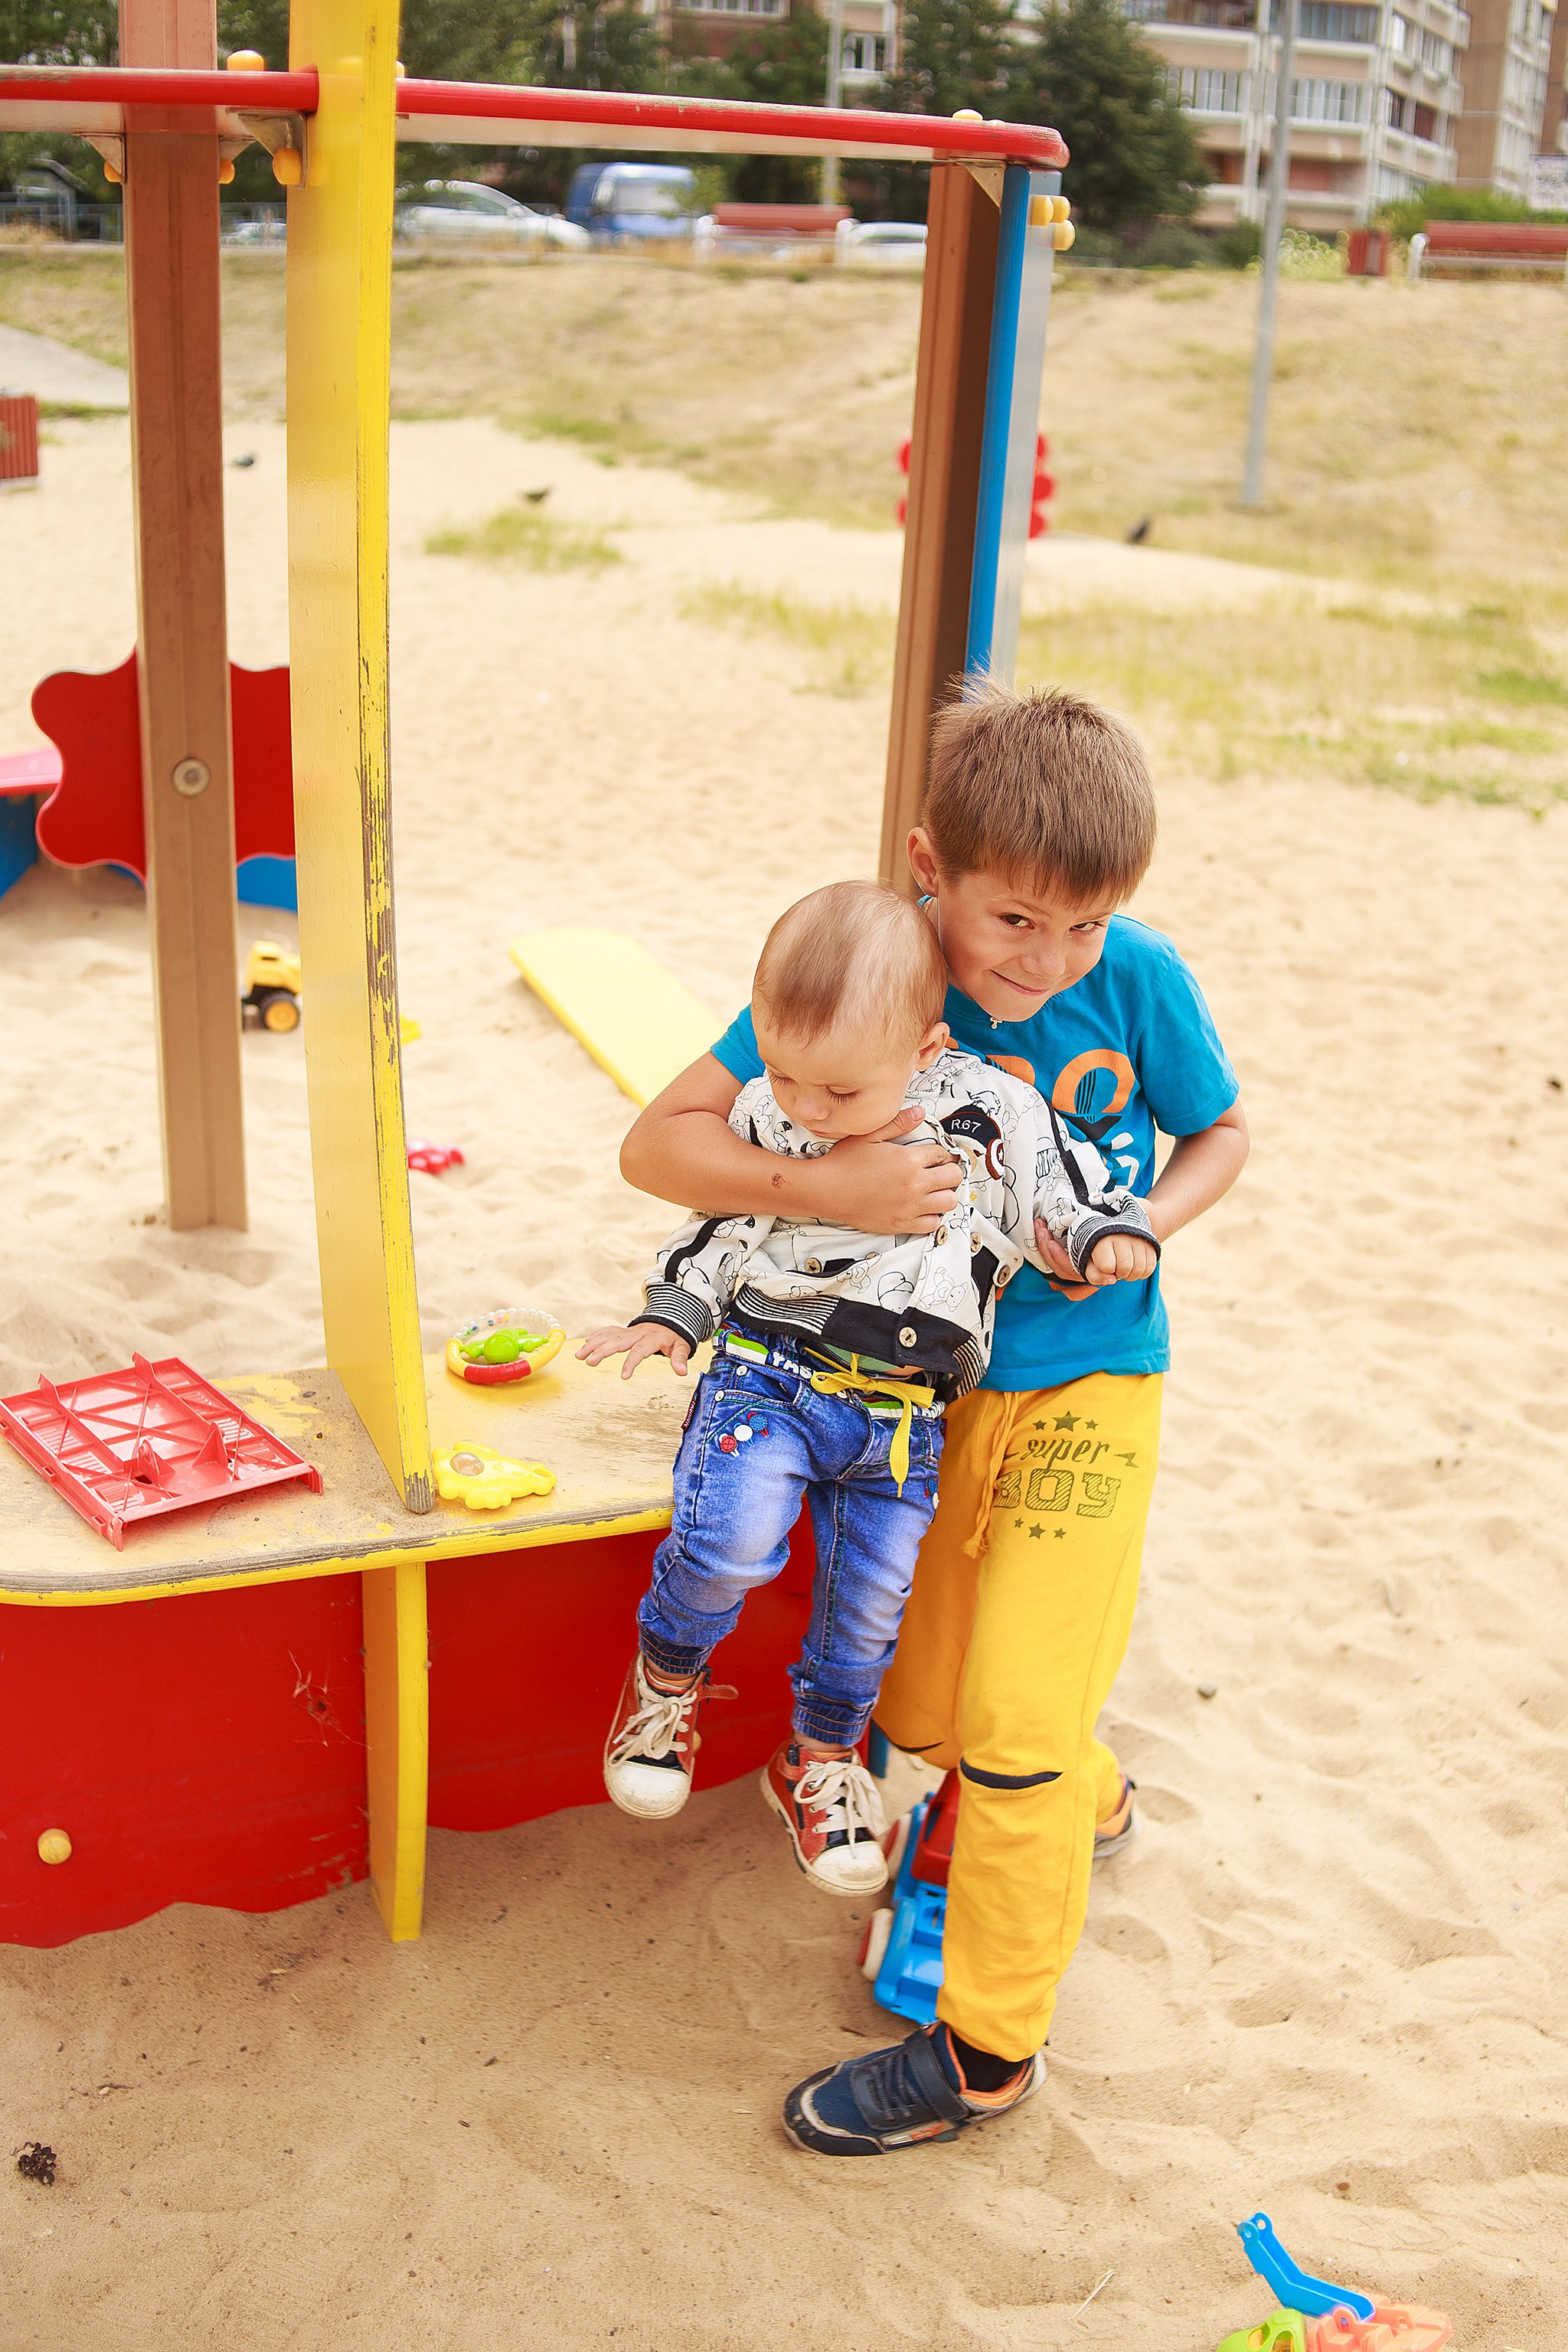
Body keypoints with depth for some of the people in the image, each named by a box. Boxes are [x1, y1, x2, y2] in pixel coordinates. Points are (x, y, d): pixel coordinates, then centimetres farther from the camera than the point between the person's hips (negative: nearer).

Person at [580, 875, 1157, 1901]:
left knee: (870, 1602, 10)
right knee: (728, 1545, -24)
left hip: (903, 1412, 1)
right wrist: (672, 1314, 3)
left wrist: (1112, 1235, -17)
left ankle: (822, 1759, 37)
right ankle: (669, 1673, 9)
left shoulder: (995, 1112, -8)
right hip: (769, 1368, -1)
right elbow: (723, 1224, 12)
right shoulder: (764, 1115, -1)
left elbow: (1065, 1184, 2)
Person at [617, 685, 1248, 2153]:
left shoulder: (1138, 981, -17)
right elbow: (658, 1144, -19)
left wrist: (1140, 1231, -18)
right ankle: (1088, 1804, 49)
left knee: (1015, 1713, -7)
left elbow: (1221, 1130, 3)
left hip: (1084, 1380, -2)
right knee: (921, 1711, 14)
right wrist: (828, 1190, -35)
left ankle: (986, 2046, 15)